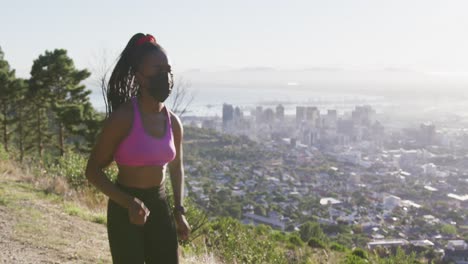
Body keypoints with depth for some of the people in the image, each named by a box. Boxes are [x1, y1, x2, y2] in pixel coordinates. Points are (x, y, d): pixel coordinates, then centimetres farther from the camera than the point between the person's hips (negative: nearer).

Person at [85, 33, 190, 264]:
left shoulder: (173, 122, 2)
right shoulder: (123, 117, -17)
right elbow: (93, 170, -13)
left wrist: (179, 211, 14)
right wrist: (130, 203, -24)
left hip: (160, 206, 6)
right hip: (124, 209, -6)